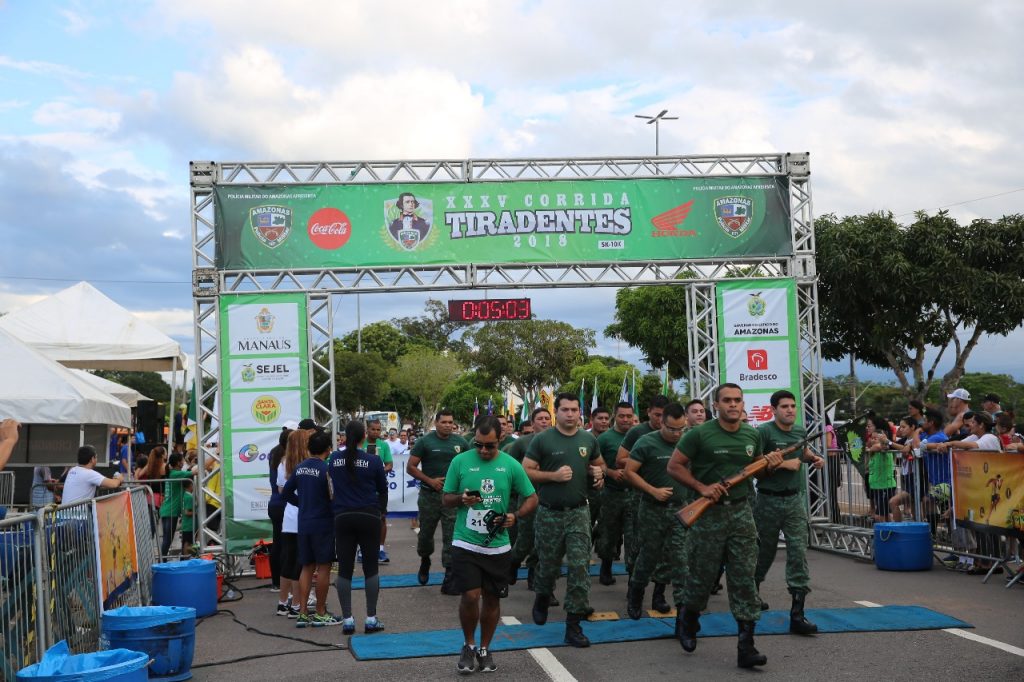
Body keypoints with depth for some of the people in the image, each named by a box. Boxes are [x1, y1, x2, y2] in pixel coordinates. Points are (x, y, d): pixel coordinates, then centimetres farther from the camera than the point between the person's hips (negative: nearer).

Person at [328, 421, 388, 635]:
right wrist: (381, 509, 22)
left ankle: (347, 619, 7)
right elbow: (383, 490, 5)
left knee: (344, 569, 7)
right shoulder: (373, 461, -7)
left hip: (342, 518, 2)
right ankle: (371, 619, 6)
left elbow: (330, 485, 11)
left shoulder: (334, 459, -1)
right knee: (371, 568, 6)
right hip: (369, 517, -2)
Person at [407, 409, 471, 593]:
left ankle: (450, 580, -1)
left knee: (451, 538, -4)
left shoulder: (460, 443, 3)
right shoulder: (425, 442, -3)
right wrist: (430, 480, -13)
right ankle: (425, 561, 44)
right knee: (426, 534, 13)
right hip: (429, 495, 0)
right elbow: (410, 467, -4)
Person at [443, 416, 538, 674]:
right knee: (470, 596, -11)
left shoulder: (511, 465, -2)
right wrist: (461, 499, -17)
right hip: (465, 544, -2)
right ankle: (469, 646, 15)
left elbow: (531, 499, 6)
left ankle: (484, 649, 30)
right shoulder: (460, 461, -4)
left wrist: (515, 516, -13)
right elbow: (446, 498, 5)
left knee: (492, 598, 11)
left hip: (497, 545, 2)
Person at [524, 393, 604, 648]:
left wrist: (598, 473, 0)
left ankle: (573, 625, -2)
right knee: (548, 566, 12)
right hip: (550, 514, -2)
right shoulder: (542, 440, -5)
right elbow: (525, 471, -7)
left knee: (580, 567, -7)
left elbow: (598, 464, 23)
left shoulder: (588, 440, 6)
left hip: (578, 512, 2)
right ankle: (542, 600, 44)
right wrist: (553, 475, -18)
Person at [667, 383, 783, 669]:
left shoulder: (753, 436, 7)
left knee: (745, 579, -2)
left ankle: (746, 647, -1)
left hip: (741, 511, 3)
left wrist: (770, 464, 0)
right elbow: (674, 466, -6)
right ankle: (687, 622, 36)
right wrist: (702, 487, -16)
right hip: (708, 512, -3)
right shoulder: (700, 434, -8)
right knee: (701, 576, 7)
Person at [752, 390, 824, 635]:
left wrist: (814, 458, 9)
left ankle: (797, 615, -8)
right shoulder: (764, 432, -12)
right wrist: (784, 463, -20)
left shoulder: (801, 431, 7)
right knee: (764, 552, 13)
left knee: (798, 553, -7)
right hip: (768, 501, -4)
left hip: (794, 500, 4)